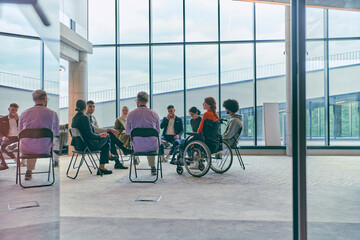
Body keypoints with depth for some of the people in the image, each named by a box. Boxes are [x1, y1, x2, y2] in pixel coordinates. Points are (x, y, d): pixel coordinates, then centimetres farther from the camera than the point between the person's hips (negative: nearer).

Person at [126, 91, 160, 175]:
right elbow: (158, 132, 6)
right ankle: (152, 167, 38)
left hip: (137, 148, 1)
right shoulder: (154, 114, -7)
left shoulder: (131, 114, -8)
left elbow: (127, 132, 4)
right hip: (152, 147, 0)